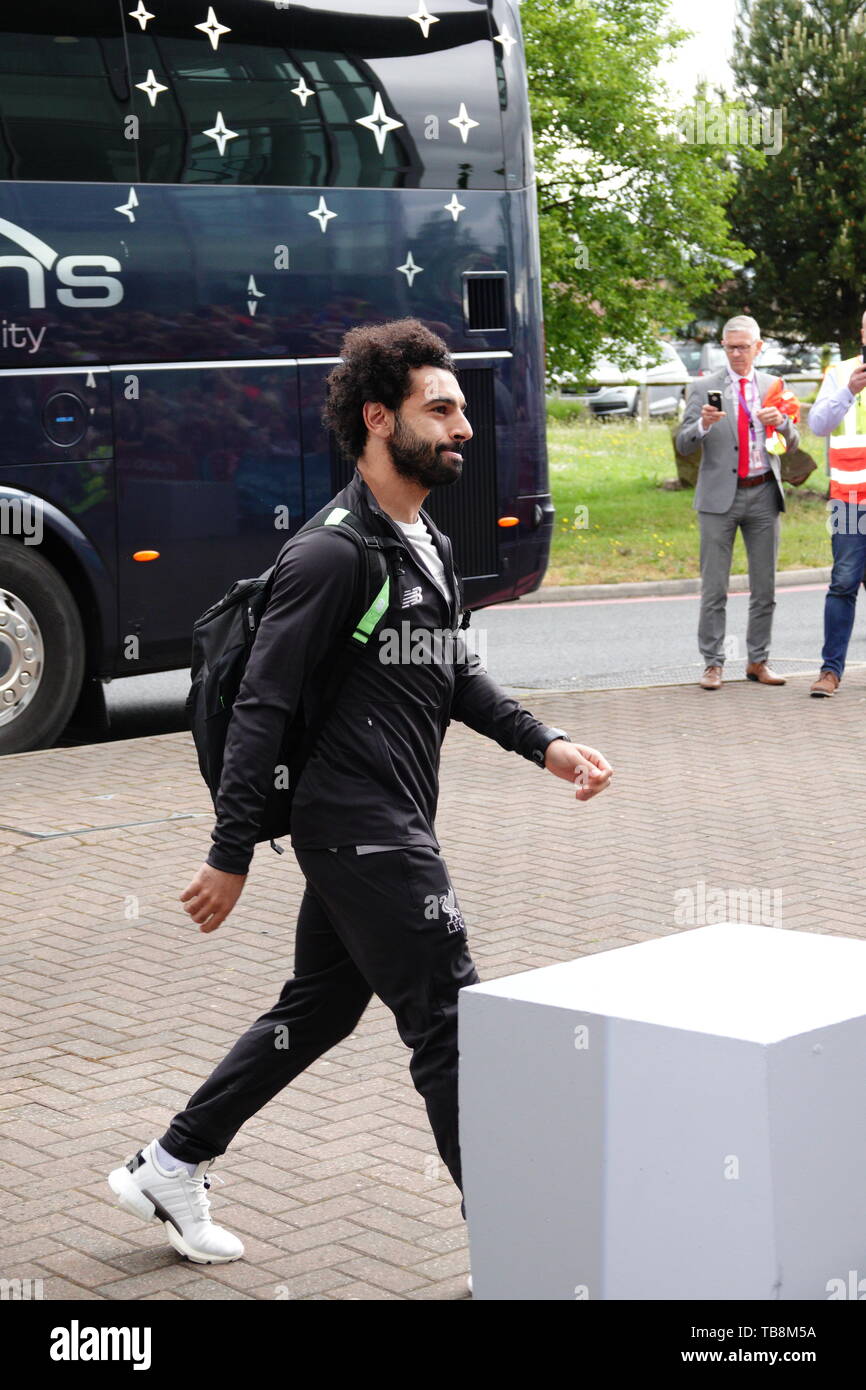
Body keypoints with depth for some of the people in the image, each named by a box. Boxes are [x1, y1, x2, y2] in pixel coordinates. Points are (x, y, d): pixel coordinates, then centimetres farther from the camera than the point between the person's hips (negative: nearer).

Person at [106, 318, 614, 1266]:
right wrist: (230, 857, -18)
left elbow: (456, 677, 23)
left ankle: (168, 1169, 31)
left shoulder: (427, 543, 12)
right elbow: (262, 708, -18)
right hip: (363, 832, -10)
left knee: (318, 1010, 19)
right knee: (452, 1030, -4)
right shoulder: (332, 554, -17)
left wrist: (544, 745, 10)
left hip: (384, 830, 10)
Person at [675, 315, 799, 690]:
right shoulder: (704, 388, 2)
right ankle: (712, 664, 3)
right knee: (714, 589, -3)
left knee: (765, 587, 6)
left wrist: (781, 421, -11)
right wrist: (703, 425, -22)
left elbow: (792, 444, 10)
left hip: (764, 494, 3)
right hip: (720, 495, -3)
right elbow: (683, 444, -2)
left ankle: (758, 661, 15)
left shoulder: (772, 387, 11)